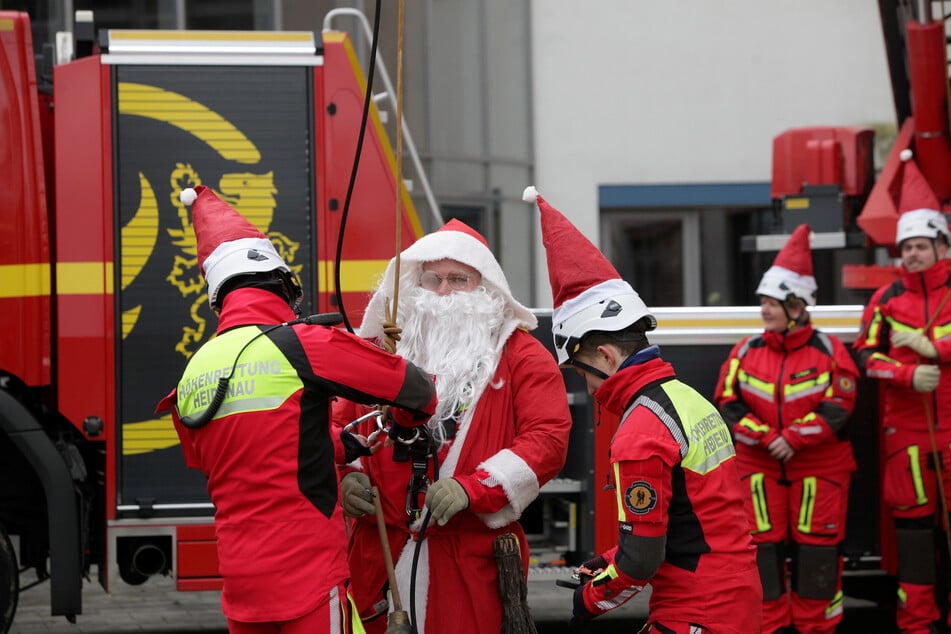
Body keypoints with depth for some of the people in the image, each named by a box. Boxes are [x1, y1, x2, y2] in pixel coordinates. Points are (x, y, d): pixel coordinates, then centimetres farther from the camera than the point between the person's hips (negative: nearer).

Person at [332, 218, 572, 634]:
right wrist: (346, 476, -1)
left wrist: (471, 489, -19)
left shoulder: (521, 356, 4)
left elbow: (548, 439, -8)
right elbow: (339, 424, 21)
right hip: (382, 555, 3)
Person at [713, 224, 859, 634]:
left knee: (816, 549, 2)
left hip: (818, 466, -2)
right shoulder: (747, 351, 2)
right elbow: (728, 404, -3)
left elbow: (837, 409, -11)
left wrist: (792, 439, -20)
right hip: (758, 466, 2)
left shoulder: (829, 351, -5)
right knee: (763, 546, 3)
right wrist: (767, 439, -15)